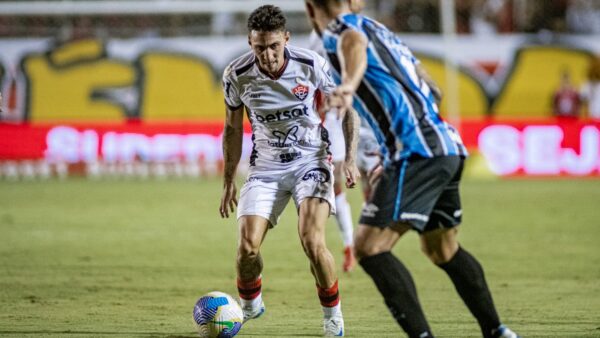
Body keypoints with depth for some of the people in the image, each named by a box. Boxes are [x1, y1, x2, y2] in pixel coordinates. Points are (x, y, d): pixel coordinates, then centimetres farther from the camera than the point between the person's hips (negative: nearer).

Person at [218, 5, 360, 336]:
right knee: (248, 246, -12)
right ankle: (249, 305, 21)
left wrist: (350, 159, -10)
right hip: (265, 167, 2)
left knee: (312, 241, -21)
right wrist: (228, 181, 8)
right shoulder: (237, 75, -12)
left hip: (310, 160, -2)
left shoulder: (312, 65, -16)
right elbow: (233, 128, 5)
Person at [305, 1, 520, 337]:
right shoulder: (380, 30, 26)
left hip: (416, 153, -9)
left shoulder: (337, 30, 0)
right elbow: (433, 91, 30)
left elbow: (355, 44, -27)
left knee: (369, 247, -12)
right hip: (448, 147, 9)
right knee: (444, 250, 26)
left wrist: (349, 85, -48)